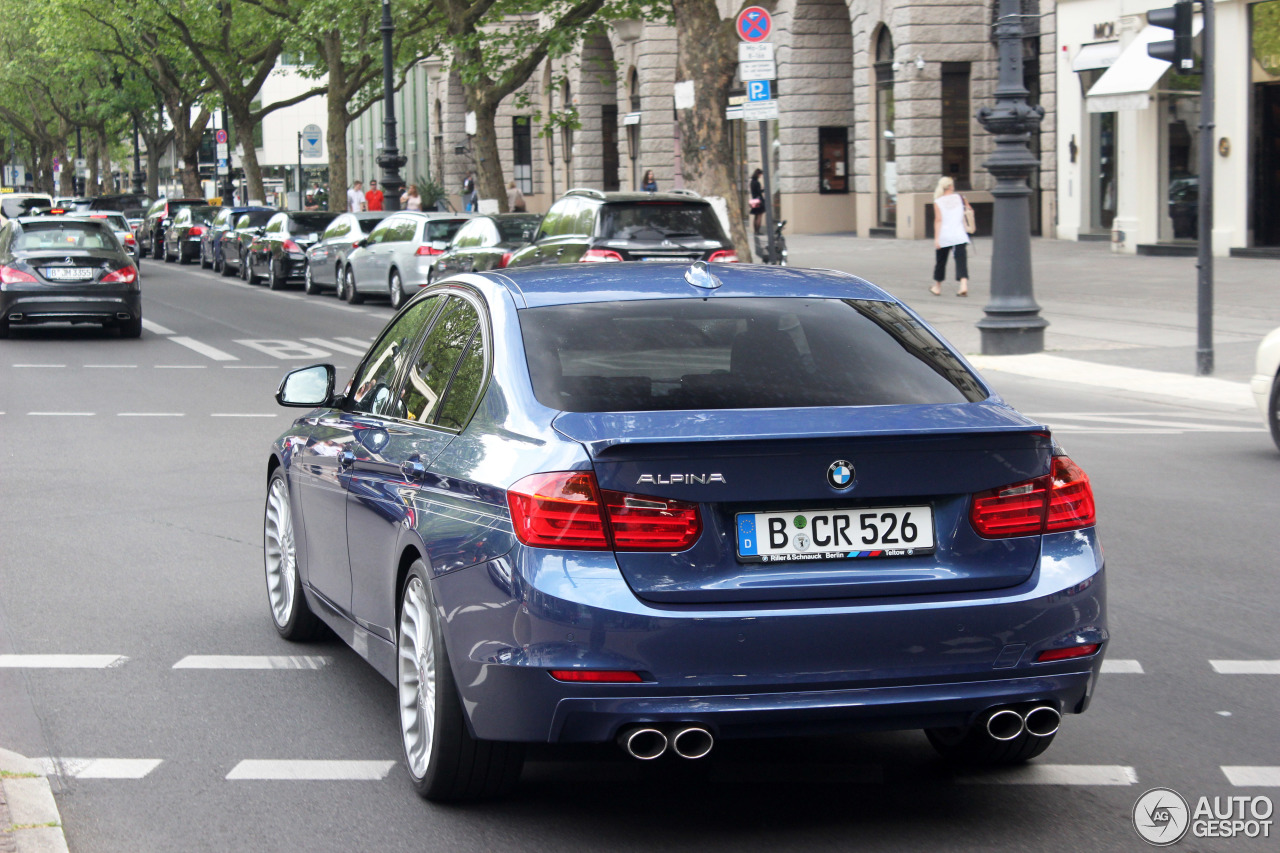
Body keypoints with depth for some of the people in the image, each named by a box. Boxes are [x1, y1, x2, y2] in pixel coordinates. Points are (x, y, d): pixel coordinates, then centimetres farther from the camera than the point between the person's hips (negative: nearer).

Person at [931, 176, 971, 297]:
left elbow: (938, 220, -10)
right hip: (959, 235, 1)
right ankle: (964, 285, -24)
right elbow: (970, 210, 14)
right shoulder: (959, 198, 3)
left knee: (940, 261, 14)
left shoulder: (938, 202, -3)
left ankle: (937, 287, 27)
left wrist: (936, 238, -12)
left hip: (944, 237, 0)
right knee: (961, 260, -5)